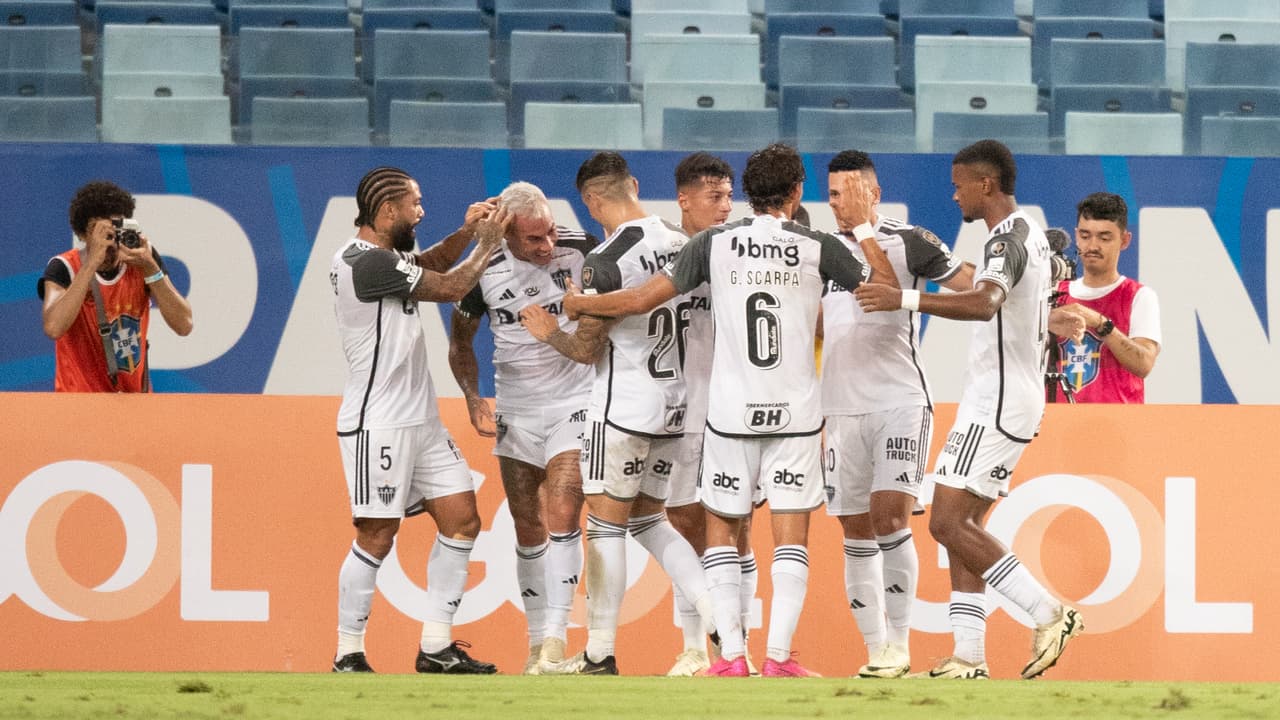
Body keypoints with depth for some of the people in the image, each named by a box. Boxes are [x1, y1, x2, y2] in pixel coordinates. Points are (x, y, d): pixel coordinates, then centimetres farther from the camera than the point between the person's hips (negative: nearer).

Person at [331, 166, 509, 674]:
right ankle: (348, 657, 3)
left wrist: (466, 234, 11)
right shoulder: (367, 262, -18)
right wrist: (487, 245, 4)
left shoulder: (382, 255, 11)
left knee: (462, 520, 6)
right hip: (379, 425, -10)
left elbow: (428, 265, 29)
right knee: (376, 538, -6)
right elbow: (449, 288, -11)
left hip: (420, 420, 10)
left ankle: (436, 648, 10)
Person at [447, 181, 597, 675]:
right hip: (516, 408, 2)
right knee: (528, 530, 8)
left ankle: (555, 639, -15)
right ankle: (537, 640, 19)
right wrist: (474, 401, -5)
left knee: (562, 518, -15)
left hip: (575, 402, -2)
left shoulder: (580, 249, -14)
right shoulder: (484, 272, -10)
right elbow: (461, 342, 7)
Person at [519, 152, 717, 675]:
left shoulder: (605, 262, -17)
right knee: (649, 519, 18)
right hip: (675, 404, 7)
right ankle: (717, 615, 5)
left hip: (624, 406, -7)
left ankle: (600, 653, 4)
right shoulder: (681, 244, 3)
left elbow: (587, 350, -12)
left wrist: (549, 334, 8)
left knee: (605, 524, 2)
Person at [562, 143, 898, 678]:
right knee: (791, 537, 3)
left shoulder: (714, 243, -1)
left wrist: (572, 303, 17)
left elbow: (642, 299, 2)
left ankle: (732, 655, 3)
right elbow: (887, 292, 6)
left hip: (731, 413, 0)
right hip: (796, 414, 0)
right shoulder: (818, 248, -3)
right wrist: (864, 231, 19)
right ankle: (779, 655, -6)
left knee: (721, 531, 11)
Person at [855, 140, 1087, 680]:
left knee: (948, 523, -13)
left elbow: (985, 304, -36)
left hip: (997, 401, -11)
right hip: (997, 398, 11)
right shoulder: (1031, 235, 16)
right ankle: (968, 660, 5)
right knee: (963, 526, 8)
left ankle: (1050, 615, -12)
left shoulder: (1007, 239, -16)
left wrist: (905, 300, -41)